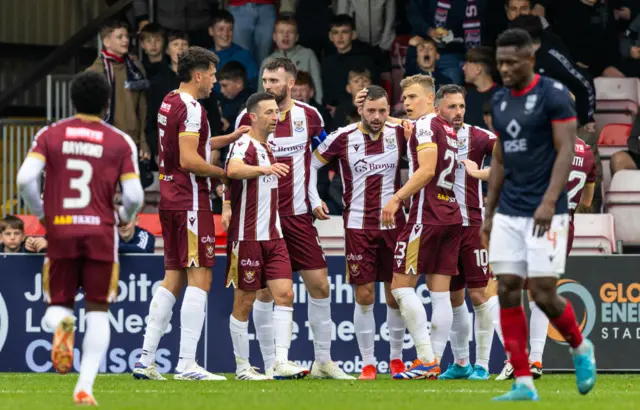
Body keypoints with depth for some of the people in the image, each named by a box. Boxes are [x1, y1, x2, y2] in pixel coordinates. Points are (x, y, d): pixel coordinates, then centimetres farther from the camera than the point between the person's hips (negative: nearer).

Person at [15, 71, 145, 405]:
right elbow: (134, 195, -5)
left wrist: (40, 214, 10)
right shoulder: (120, 142, 2)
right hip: (101, 232, -1)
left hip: (60, 231, 1)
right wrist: (125, 216, 18)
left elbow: (25, 179, -8)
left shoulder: (50, 135, 4)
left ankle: (61, 323, -24)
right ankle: (85, 386, -5)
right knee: (98, 311, 7)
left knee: (57, 304, 14)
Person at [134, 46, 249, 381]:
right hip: (190, 200, -10)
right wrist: (225, 174, -10)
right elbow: (189, 160, -21)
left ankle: (146, 359, 9)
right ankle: (187, 363, -12)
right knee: (199, 278, -7)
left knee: (173, 278, 12)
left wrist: (230, 138, 28)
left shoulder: (169, 103, 15)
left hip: (170, 198, 10)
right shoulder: (191, 108, -15)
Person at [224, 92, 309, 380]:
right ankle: (242, 367, 9)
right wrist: (264, 169, -50)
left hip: (273, 236, 8)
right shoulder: (244, 144, -12)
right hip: (247, 236, -8)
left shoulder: (268, 147, 15)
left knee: (285, 293, -6)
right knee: (244, 302, 1)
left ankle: (281, 362, -11)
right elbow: (233, 170, -35)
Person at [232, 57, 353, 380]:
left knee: (319, 285, -1)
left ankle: (323, 360, 8)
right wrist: (228, 205, -2)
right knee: (264, 290, -1)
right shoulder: (249, 117, -3)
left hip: (298, 214, 2)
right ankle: (270, 363, 6)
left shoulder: (309, 116, 3)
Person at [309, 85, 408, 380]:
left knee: (396, 294, 5)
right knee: (364, 296, -3)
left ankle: (396, 358, 19)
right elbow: (312, 163, 6)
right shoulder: (343, 137, -4)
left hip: (393, 224, 2)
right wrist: (314, 200, -2)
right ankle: (367, 363, 4)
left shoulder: (399, 134, -1)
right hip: (358, 226, -1)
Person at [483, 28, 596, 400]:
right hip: (509, 213, 7)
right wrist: (489, 212, 15)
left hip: (546, 214, -7)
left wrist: (548, 202, -24)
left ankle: (580, 349, 20)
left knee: (543, 294, -9)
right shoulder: (500, 101, 11)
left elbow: (566, 153, -14)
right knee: (508, 292, -1)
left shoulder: (554, 95, -9)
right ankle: (524, 383, 2)